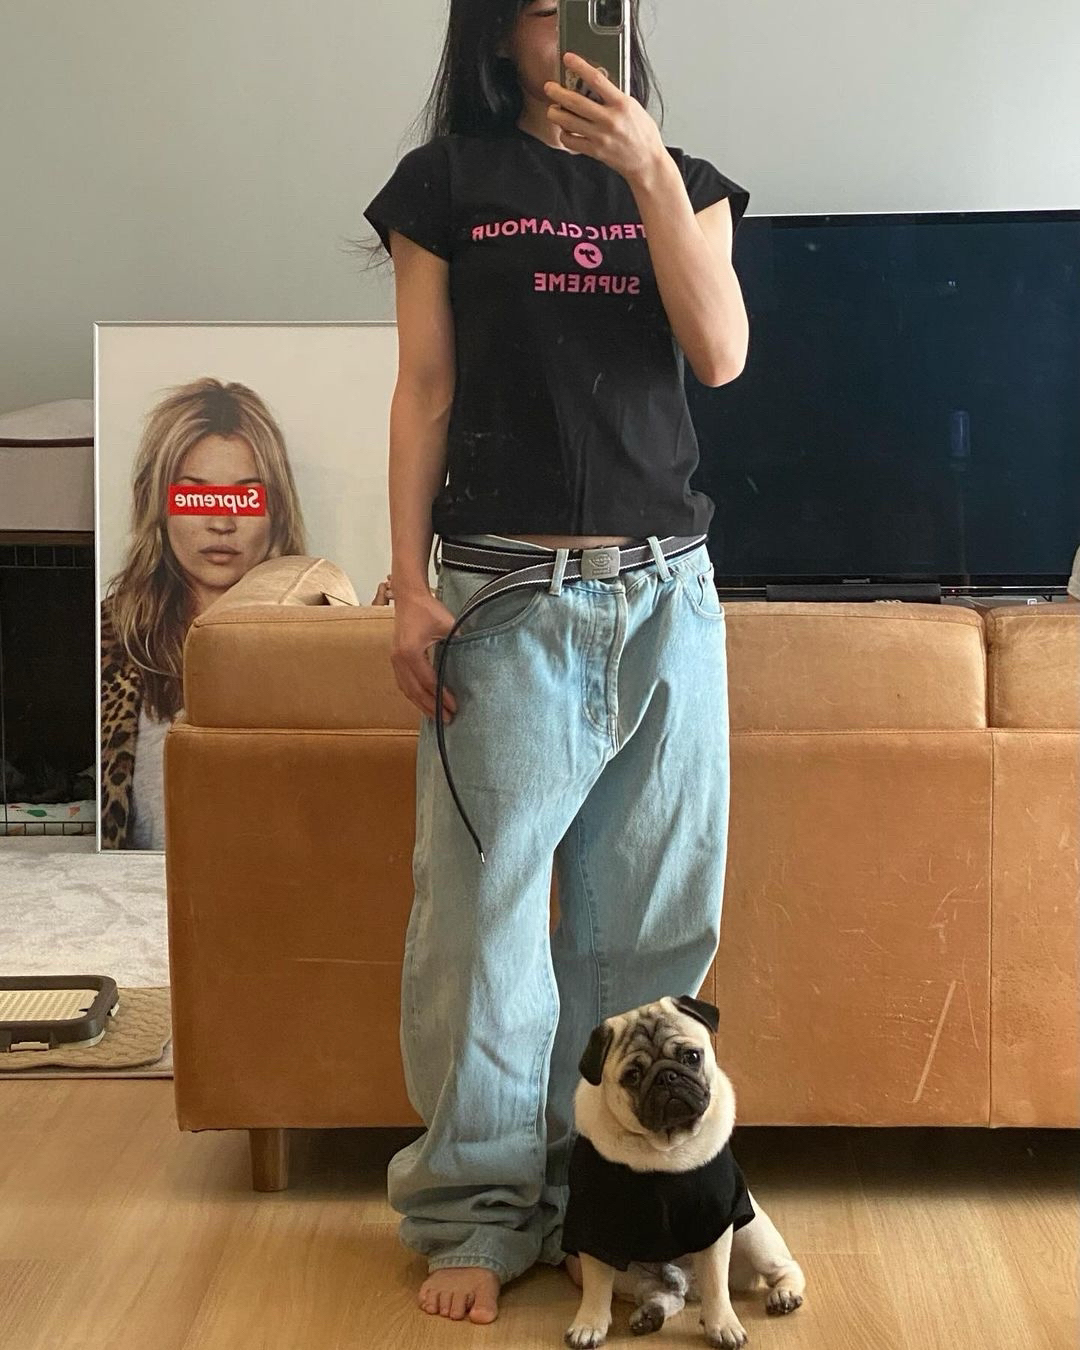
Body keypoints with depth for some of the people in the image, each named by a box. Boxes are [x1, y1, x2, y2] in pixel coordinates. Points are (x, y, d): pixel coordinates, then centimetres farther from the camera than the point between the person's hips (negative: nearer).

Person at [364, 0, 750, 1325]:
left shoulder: (684, 180, 12)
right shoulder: (446, 181, 5)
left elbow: (720, 354, -4)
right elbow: (424, 392, 2)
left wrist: (649, 170, -14)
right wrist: (408, 586, -5)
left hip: (663, 590, 3)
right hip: (508, 594, -2)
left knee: (642, 912, 7)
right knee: (485, 902, -2)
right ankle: (477, 1213, 10)